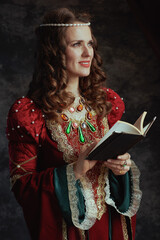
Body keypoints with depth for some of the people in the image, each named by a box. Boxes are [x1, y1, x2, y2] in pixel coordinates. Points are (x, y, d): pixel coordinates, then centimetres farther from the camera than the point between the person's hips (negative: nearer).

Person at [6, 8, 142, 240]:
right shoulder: (28, 114, -16)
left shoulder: (106, 101, -1)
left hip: (111, 221, 4)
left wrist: (122, 165, -13)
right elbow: (21, 184, -14)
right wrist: (75, 171, -26)